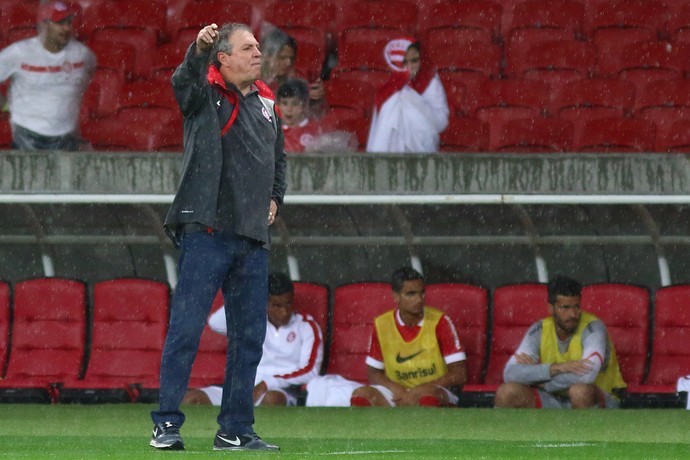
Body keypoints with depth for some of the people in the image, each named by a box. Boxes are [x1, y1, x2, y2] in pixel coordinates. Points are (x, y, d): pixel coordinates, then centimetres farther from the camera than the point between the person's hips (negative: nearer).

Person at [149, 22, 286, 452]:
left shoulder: (266, 102, 17)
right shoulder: (204, 94, -2)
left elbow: (279, 156, 31)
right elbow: (184, 81, -26)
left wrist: (275, 198, 16)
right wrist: (198, 50, -46)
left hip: (253, 238, 6)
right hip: (207, 231, -6)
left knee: (249, 336, 7)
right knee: (187, 328, -8)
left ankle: (236, 430, 14)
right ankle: (167, 424, -5)